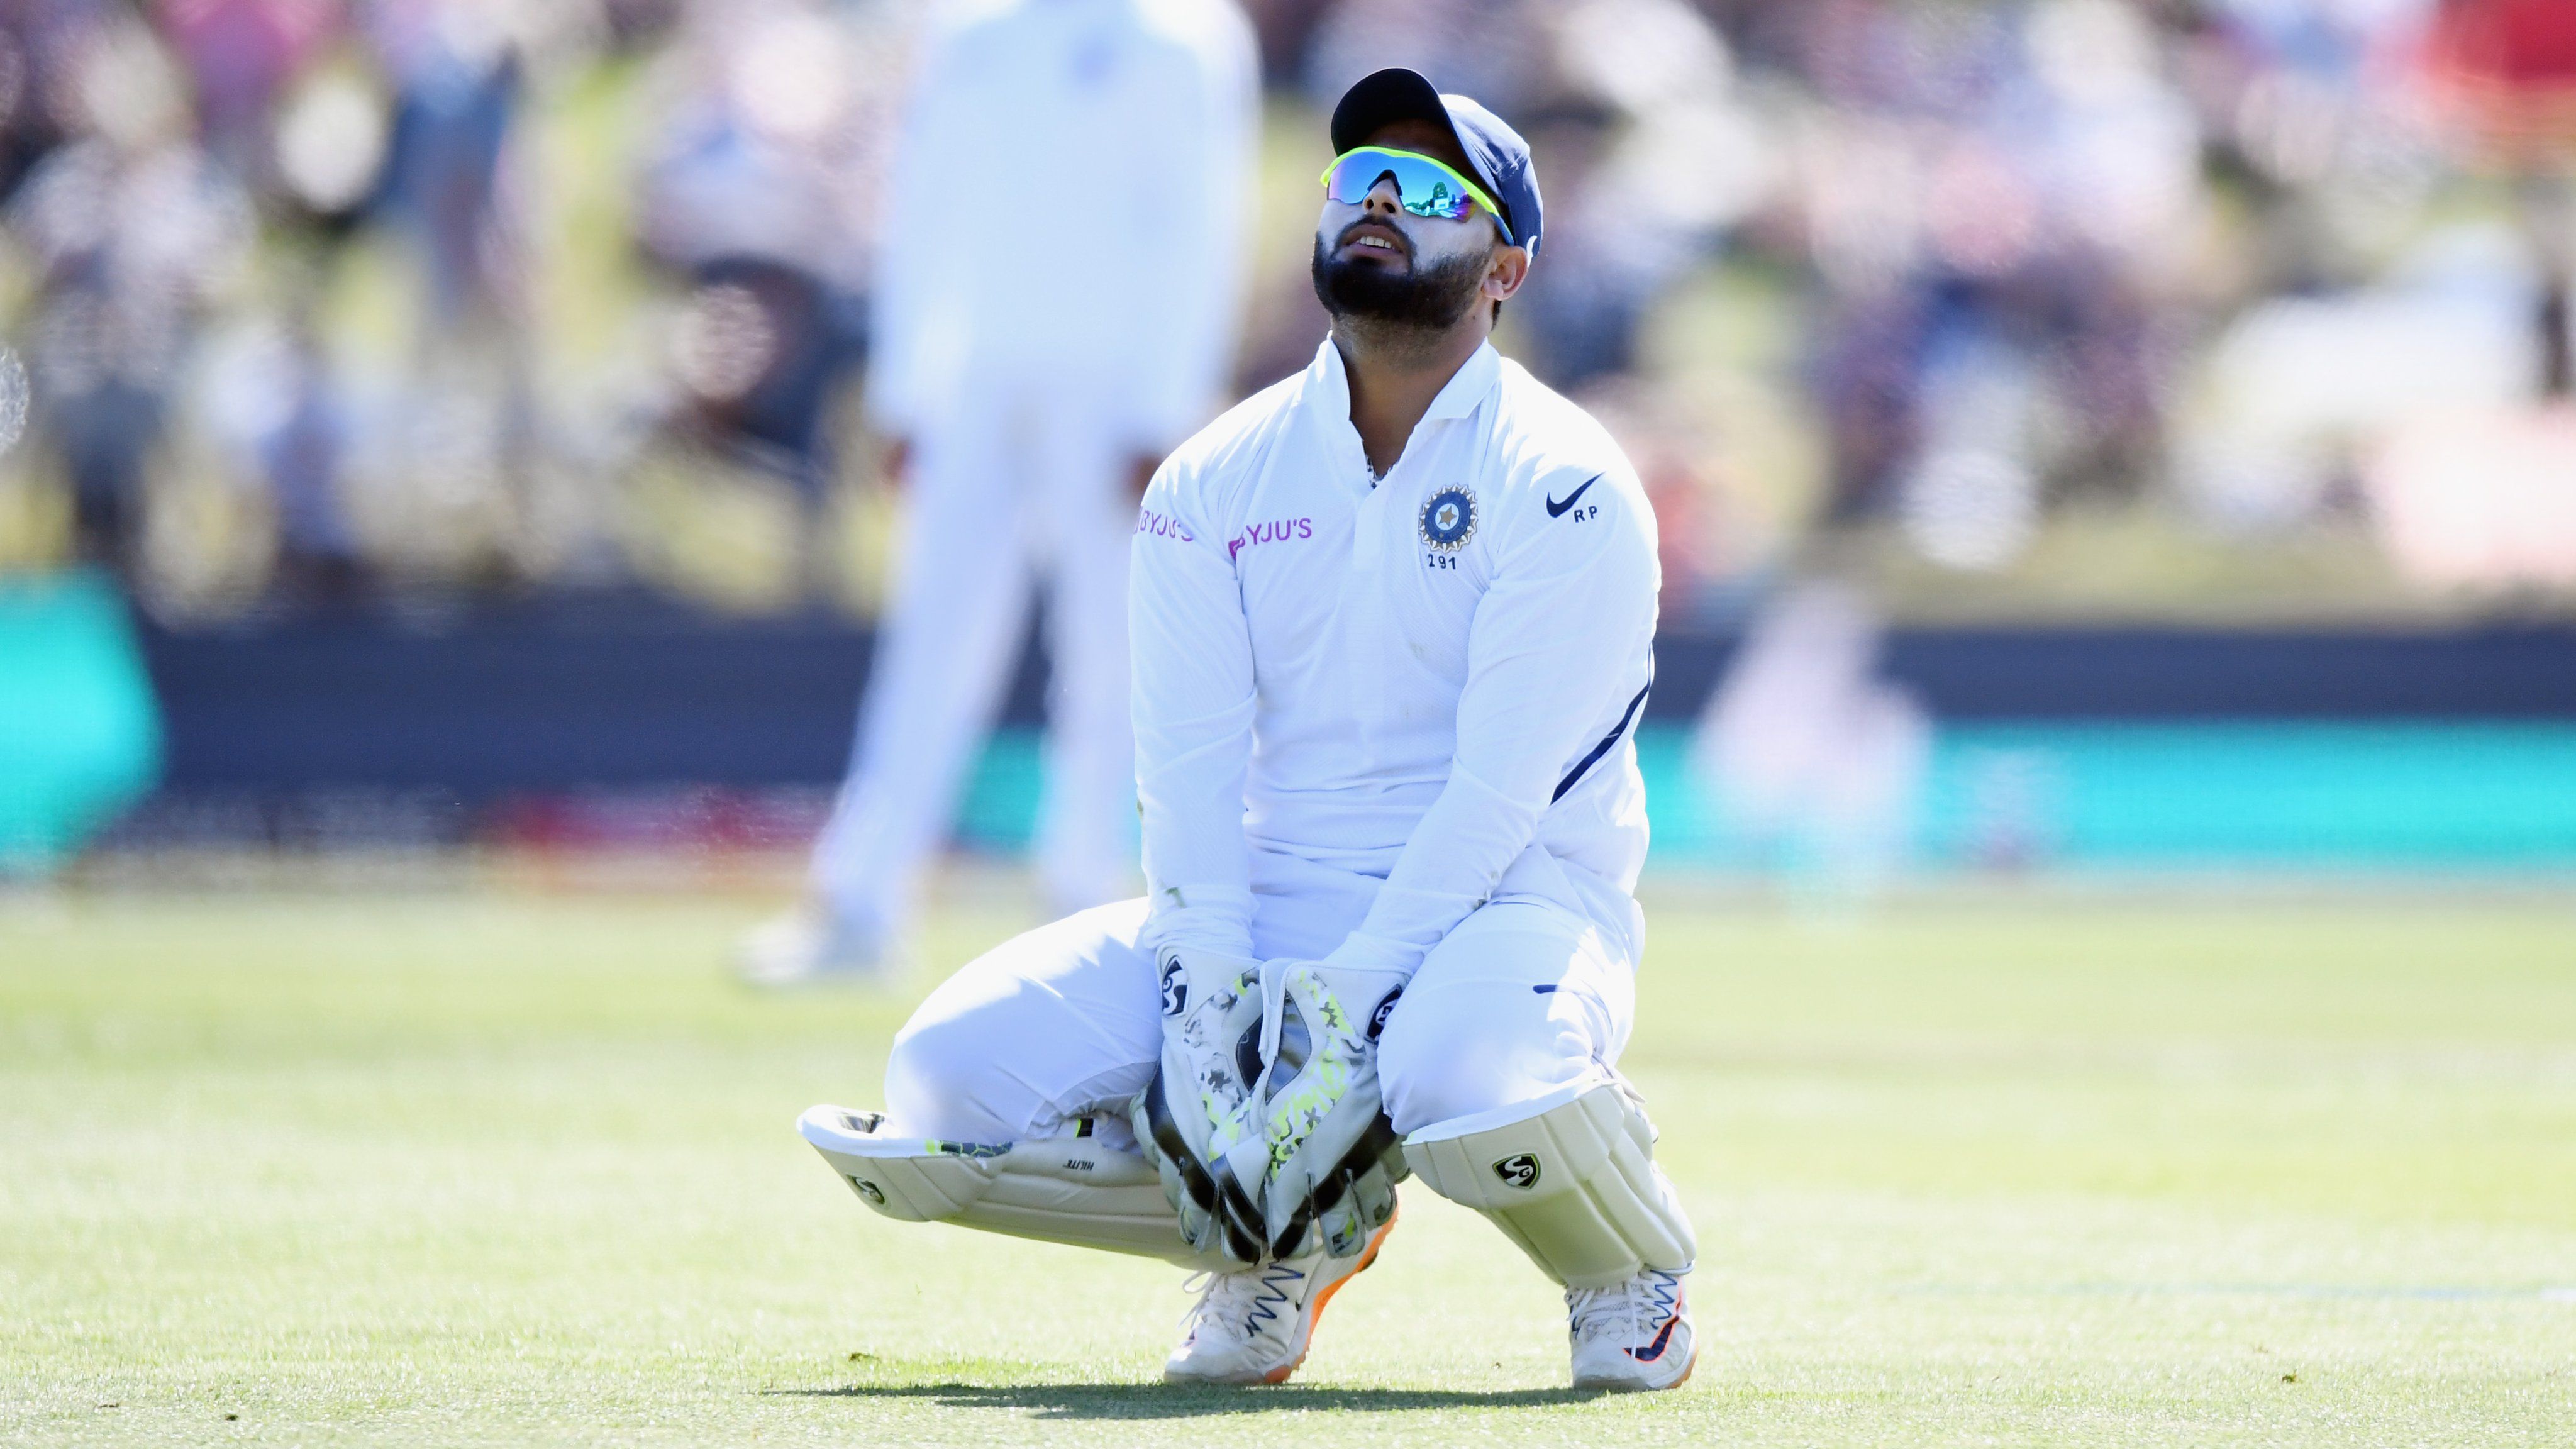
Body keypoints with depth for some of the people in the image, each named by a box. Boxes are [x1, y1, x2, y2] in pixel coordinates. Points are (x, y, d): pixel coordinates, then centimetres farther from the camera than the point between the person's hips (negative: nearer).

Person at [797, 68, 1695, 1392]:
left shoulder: (1563, 486, -8)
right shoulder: (1214, 483, 7)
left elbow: (1502, 790, -17)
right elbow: (1188, 762, -3)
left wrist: (1348, 1000, -26)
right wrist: (1210, 987, -19)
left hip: (1508, 903, -5)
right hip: (1264, 910, 5)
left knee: (1473, 1077, -41)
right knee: (951, 1070, -17)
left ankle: (1632, 1272, -4)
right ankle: (1292, 1239, 8)